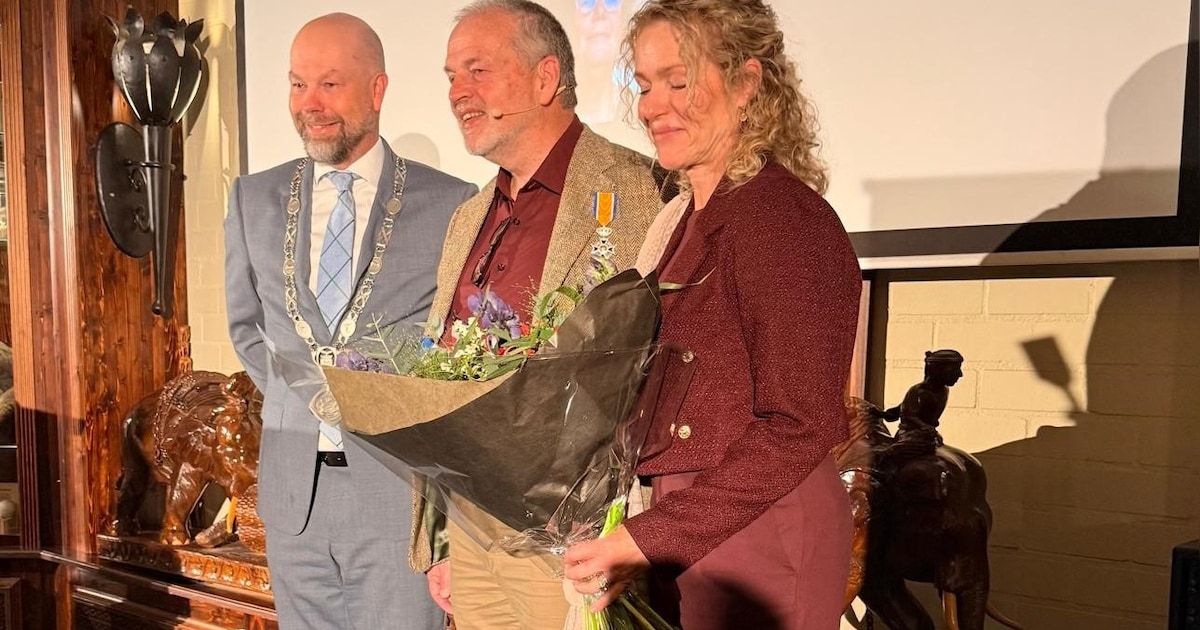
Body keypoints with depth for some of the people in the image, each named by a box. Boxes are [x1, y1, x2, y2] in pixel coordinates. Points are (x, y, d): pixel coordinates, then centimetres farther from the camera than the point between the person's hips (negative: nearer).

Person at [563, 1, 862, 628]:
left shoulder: (785, 217, -16)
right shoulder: (683, 220, 8)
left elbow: (799, 429, -19)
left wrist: (650, 538, -19)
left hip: (757, 545, -7)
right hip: (681, 540, 7)